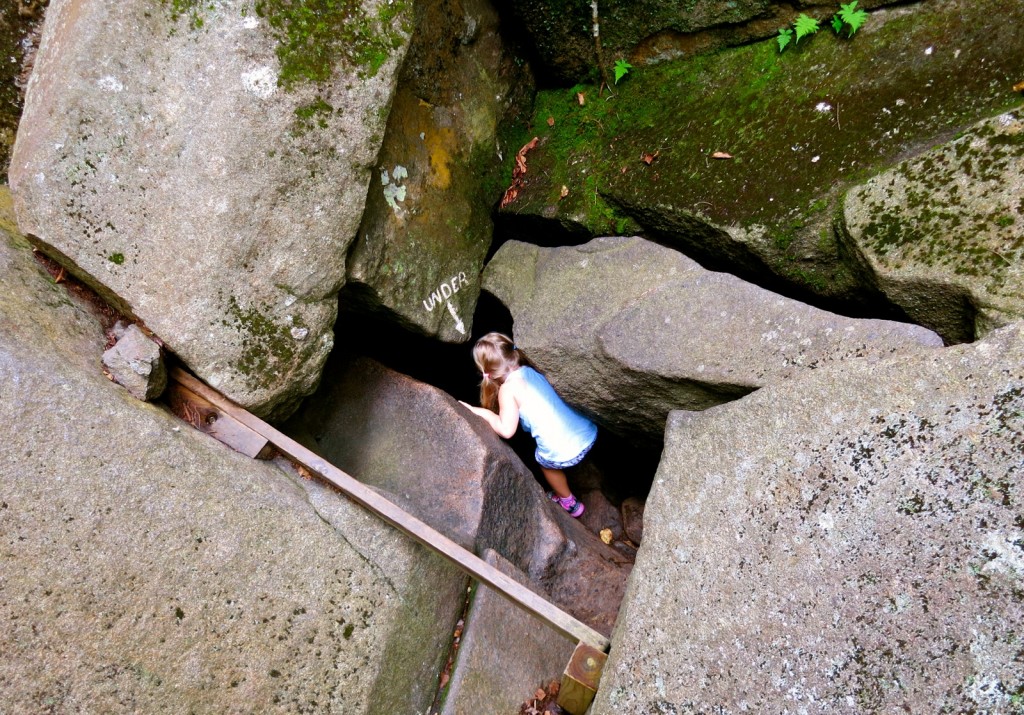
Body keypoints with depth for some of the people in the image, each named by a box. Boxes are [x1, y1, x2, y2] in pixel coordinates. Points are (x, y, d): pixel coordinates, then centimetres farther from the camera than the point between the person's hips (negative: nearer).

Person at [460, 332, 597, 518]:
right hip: (589, 432, 6)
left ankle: (570, 504, 45)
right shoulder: (529, 370, 11)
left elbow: (506, 430, -15)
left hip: (564, 453, -6)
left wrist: (480, 411, -3)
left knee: (543, 461, 28)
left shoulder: (508, 388, -10)